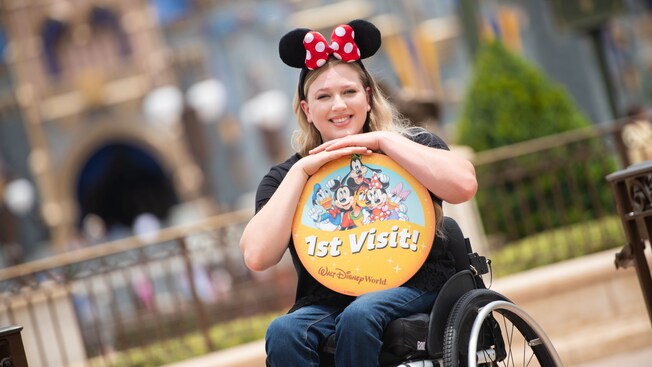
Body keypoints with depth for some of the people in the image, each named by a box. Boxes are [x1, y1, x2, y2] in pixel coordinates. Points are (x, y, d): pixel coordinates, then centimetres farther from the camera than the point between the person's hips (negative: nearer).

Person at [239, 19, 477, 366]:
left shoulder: (409, 144, 8)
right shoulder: (286, 176, 11)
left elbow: (463, 185, -14)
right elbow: (257, 257, -6)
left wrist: (384, 139, -8)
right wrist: (301, 171, -5)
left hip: (414, 290, -2)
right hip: (326, 305, 2)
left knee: (359, 316, -34)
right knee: (282, 333, -30)